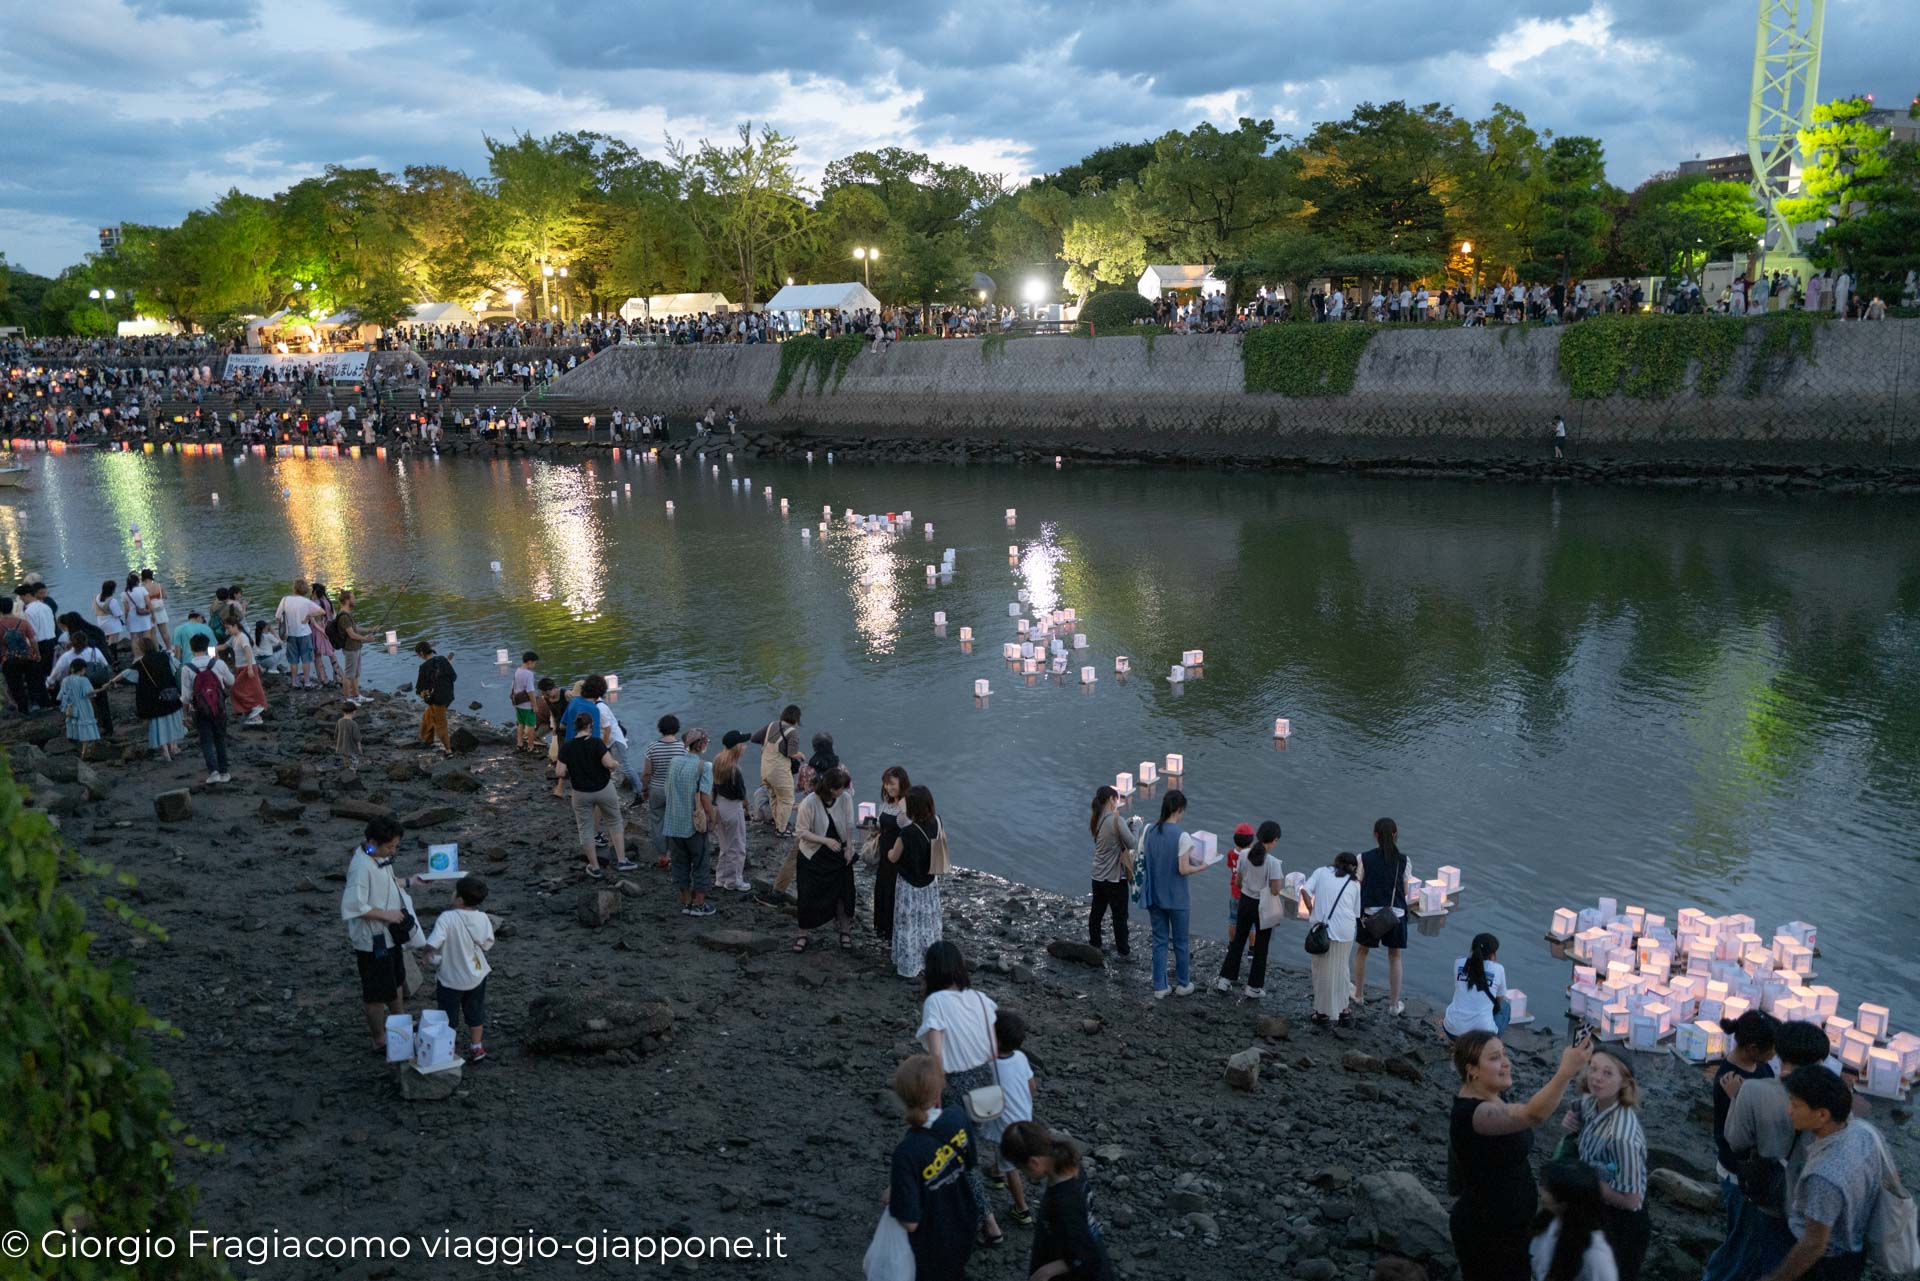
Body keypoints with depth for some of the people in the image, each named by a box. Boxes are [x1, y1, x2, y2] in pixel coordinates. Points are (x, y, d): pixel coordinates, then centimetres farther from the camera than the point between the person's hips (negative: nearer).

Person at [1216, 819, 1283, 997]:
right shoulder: (1272, 862, -23)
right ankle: (1254, 987, 20)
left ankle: (1226, 979, 25)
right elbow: (1275, 890, -21)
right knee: (1261, 947, 11)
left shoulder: (1244, 855, -9)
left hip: (1245, 902, 4)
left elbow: (1238, 881, 0)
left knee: (1238, 941, 19)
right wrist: (1280, 880, -2)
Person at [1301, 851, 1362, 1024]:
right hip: (1345, 930, 1)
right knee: (1342, 969, 18)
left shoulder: (1322, 872, 10)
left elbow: (1305, 890, -3)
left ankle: (1323, 1012, 17)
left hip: (1322, 926, -1)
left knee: (1322, 970, 10)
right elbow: (1356, 912, 13)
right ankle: (1343, 1010, 25)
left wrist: (1311, 911, 8)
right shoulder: (1355, 883, 14)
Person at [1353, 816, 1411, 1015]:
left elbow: (1358, 888, -5)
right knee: (1395, 957, 15)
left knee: (1361, 952, 21)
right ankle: (1395, 1004, 19)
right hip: (1396, 915, 1)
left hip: (1370, 914, -1)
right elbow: (1405, 891, 2)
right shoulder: (1403, 861, -5)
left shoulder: (1364, 859, -9)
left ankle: (1359, 995, 31)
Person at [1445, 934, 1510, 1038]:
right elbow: (1500, 999, 17)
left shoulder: (1459, 963, 6)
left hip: (1453, 1030, 3)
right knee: (1505, 1006, 27)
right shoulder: (1498, 969, 1)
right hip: (1482, 1032, -3)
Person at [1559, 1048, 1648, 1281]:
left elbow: (1631, 1199, -30)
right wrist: (1571, 1123, -11)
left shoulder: (1623, 1136, -36)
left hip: (1621, 1226, -7)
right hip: (1597, 1212, 7)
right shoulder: (1590, 1103, -13)